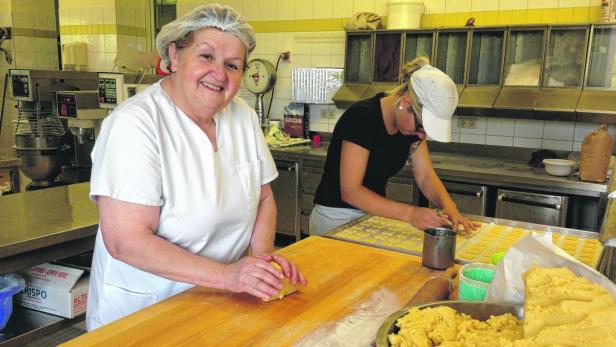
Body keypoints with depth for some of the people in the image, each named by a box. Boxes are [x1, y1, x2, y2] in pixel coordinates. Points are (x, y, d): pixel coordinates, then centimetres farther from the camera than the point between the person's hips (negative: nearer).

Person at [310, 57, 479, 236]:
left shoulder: (415, 120, -3)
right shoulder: (361, 117, -25)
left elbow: (425, 176, -1)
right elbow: (350, 191, -27)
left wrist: (448, 205, -21)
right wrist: (409, 213, -34)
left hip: (374, 214, 6)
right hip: (337, 218, -6)